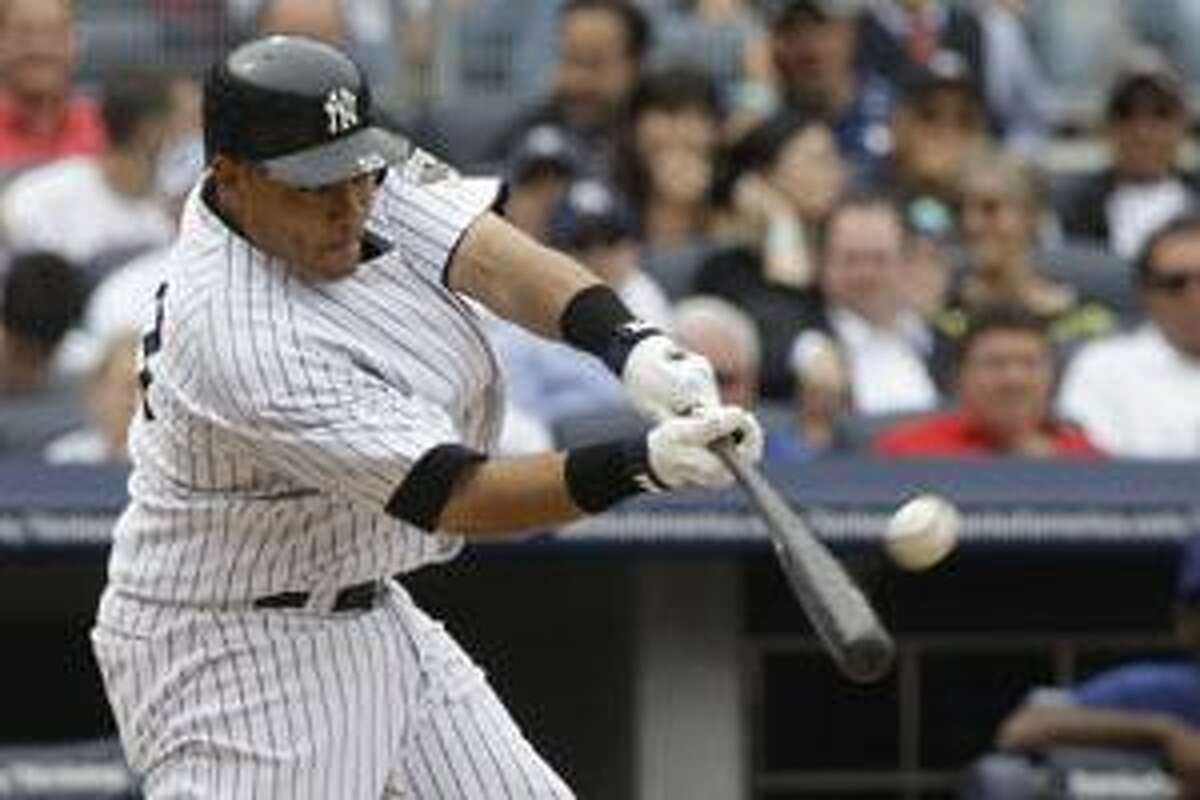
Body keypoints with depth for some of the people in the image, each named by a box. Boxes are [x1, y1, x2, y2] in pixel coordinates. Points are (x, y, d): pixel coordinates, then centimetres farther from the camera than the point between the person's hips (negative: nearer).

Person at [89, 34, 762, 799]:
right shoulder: (241, 341, -31)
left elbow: (494, 260, -19)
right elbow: (458, 499, -32)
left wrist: (630, 343, -38)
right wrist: (645, 463, -43)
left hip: (370, 618, 9)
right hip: (230, 651, -9)